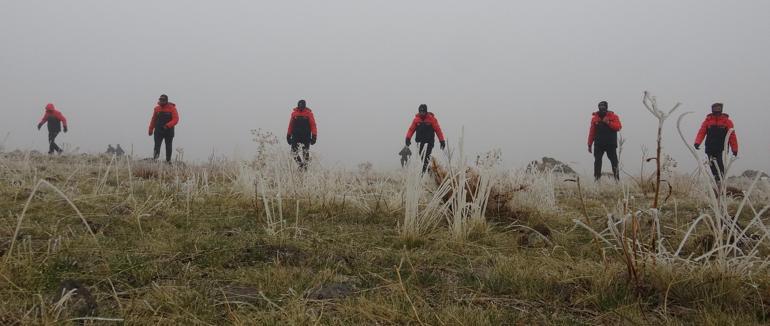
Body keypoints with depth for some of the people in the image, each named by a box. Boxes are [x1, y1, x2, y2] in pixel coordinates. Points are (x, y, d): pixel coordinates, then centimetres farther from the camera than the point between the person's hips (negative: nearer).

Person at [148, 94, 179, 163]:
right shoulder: (157, 108, 7)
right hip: (158, 131, 2)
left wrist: (168, 125, -26)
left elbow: (175, 119, -13)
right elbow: (153, 120, 15)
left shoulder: (172, 108, -4)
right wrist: (151, 129, 14)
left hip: (169, 131, -2)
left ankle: (168, 161, 15)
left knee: (168, 147, 6)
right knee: (157, 146, -8)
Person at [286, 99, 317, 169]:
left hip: (306, 137, -2)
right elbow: (291, 124, 11)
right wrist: (288, 135, 10)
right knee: (294, 152, -4)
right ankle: (301, 165, 14)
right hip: (296, 136, 2)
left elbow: (313, 125, -3)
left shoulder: (309, 113, -2)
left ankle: (305, 167, 13)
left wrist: (314, 136, -9)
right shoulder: (294, 113, 5)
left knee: (306, 153, 2)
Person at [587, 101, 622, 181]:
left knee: (614, 161, -1)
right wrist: (589, 144, 4)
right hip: (598, 144, 2)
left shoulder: (613, 116, 4)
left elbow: (618, 127, -10)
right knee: (597, 161, -1)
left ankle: (617, 178, 2)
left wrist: (608, 122, -20)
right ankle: (597, 178, 2)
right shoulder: (595, 118, 9)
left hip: (611, 144, -1)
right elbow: (592, 132, 7)